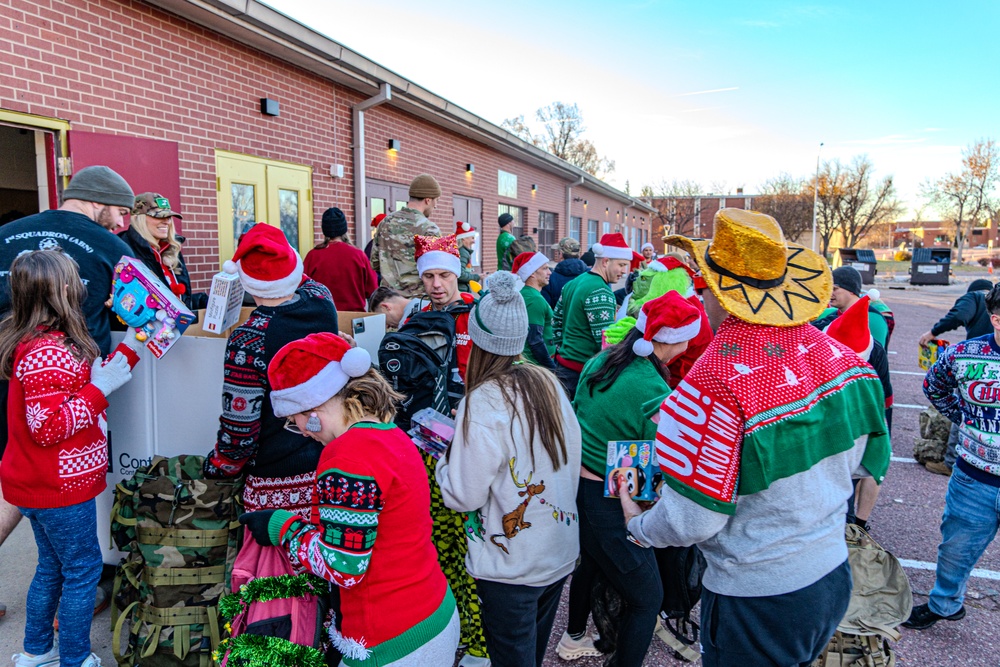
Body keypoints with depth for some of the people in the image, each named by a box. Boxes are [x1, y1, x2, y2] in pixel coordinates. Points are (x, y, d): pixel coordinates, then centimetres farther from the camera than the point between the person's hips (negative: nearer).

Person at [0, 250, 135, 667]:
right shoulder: (48, 352, -26)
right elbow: (48, 427, -27)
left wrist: (109, 371, 8)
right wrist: (100, 388, -24)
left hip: (41, 486, 10)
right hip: (59, 489, -10)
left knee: (52, 567, 23)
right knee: (84, 570, 5)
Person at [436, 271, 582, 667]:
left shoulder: (484, 402, -24)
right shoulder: (548, 383, -6)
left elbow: (463, 497, -19)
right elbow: (572, 460, 3)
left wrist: (444, 460, -3)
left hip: (511, 567, -6)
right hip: (561, 553, 6)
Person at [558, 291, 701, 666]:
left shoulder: (598, 362, -1)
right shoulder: (656, 395, -24)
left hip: (574, 486, 9)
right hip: (610, 505, -9)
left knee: (590, 561, 33)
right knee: (646, 597, 12)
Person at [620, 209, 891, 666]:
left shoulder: (715, 380, -30)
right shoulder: (838, 354, -8)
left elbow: (691, 521, -24)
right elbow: (865, 463, 7)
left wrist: (638, 525, -3)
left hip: (756, 598, -6)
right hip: (833, 577, 7)